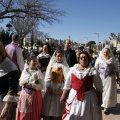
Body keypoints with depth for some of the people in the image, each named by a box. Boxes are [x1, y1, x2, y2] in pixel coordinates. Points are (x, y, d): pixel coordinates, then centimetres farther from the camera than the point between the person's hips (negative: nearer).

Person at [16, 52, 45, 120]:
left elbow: (42, 86, -12)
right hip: (24, 95, 4)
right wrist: (22, 83, -8)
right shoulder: (24, 71, 2)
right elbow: (20, 83, 14)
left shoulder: (38, 72, -10)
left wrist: (33, 85, -21)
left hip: (34, 95, -3)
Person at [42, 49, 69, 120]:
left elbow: (66, 79, -10)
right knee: (48, 107, 7)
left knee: (58, 108, 4)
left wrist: (61, 89, -16)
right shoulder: (51, 65, 5)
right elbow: (47, 77, 1)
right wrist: (48, 87, -10)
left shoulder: (65, 66, -3)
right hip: (51, 88, 3)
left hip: (59, 88, -2)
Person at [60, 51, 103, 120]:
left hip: (88, 97, -1)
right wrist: (64, 95, 10)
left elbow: (99, 87, 0)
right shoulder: (73, 69, 2)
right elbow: (67, 84, 8)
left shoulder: (93, 71, -4)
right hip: (74, 96, 2)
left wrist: (100, 98, 0)